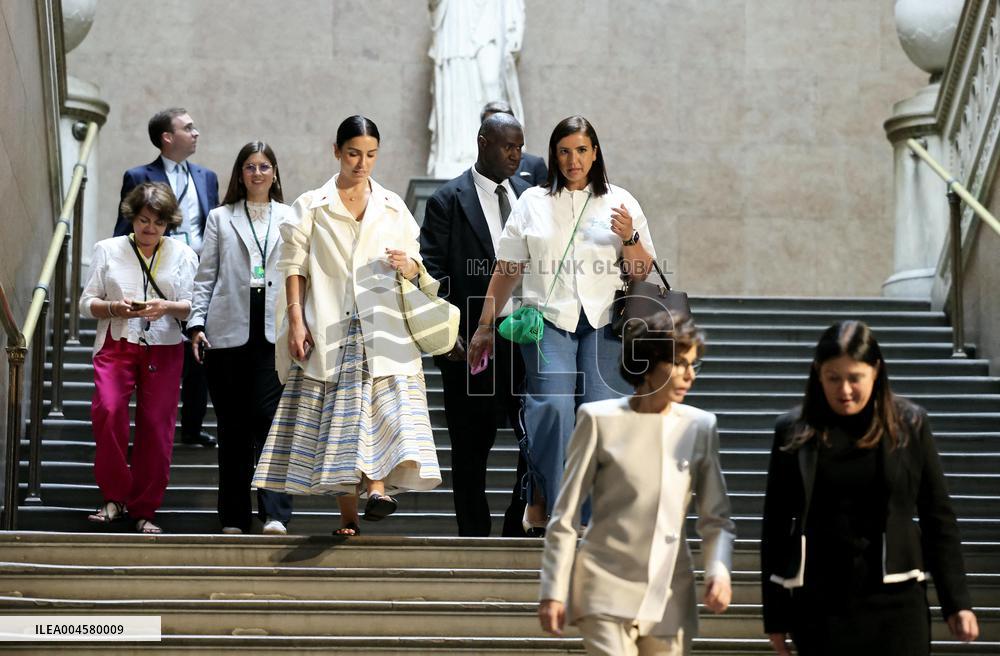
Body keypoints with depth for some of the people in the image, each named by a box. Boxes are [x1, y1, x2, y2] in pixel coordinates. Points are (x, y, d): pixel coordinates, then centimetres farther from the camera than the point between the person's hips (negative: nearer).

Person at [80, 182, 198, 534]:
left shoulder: (182, 253, 9)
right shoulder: (108, 250, 8)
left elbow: (194, 305, 6)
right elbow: (86, 302, 8)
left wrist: (167, 307, -15)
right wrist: (115, 308, -12)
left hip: (164, 349, 1)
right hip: (116, 344, -1)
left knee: (157, 426, -3)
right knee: (108, 409, -23)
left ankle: (144, 511, 10)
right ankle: (115, 498, -9)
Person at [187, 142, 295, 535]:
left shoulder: (291, 219, 12)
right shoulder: (220, 218, 13)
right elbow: (205, 276, 10)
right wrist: (196, 323, 0)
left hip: (275, 332, -1)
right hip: (229, 333, 1)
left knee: (269, 418, -11)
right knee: (232, 426, 5)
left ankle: (274, 514, -14)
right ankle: (234, 518, 11)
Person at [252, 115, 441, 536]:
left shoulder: (393, 207, 14)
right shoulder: (311, 206, 8)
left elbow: (415, 267, 17)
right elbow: (294, 266, 4)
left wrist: (407, 265, -7)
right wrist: (296, 321, -6)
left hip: (382, 325, 1)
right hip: (329, 328, -1)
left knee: (386, 404, -19)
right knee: (335, 416, -4)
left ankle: (377, 486, -29)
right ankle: (347, 515, 0)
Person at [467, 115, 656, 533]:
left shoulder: (620, 202, 13)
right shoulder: (532, 202, 12)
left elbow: (642, 272, 12)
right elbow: (506, 270, 14)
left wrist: (630, 237, -7)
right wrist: (485, 326, 13)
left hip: (603, 325, 1)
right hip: (549, 320, -1)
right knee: (552, 404, -21)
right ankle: (540, 499, -7)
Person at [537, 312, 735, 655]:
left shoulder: (700, 426, 6)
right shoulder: (601, 420, -3)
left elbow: (716, 518, 8)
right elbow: (563, 517, 1)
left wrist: (719, 570, -11)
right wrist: (554, 591, -2)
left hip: (670, 595, 4)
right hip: (608, 589, -4)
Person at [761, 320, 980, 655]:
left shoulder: (909, 425, 1)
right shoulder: (794, 432, 2)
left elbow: (939, 518, 5)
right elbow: (775, 527, 5)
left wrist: (957, 602, 2)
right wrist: (775, 615, 4)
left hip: (894, 599, 0)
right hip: (818, 603, 0)